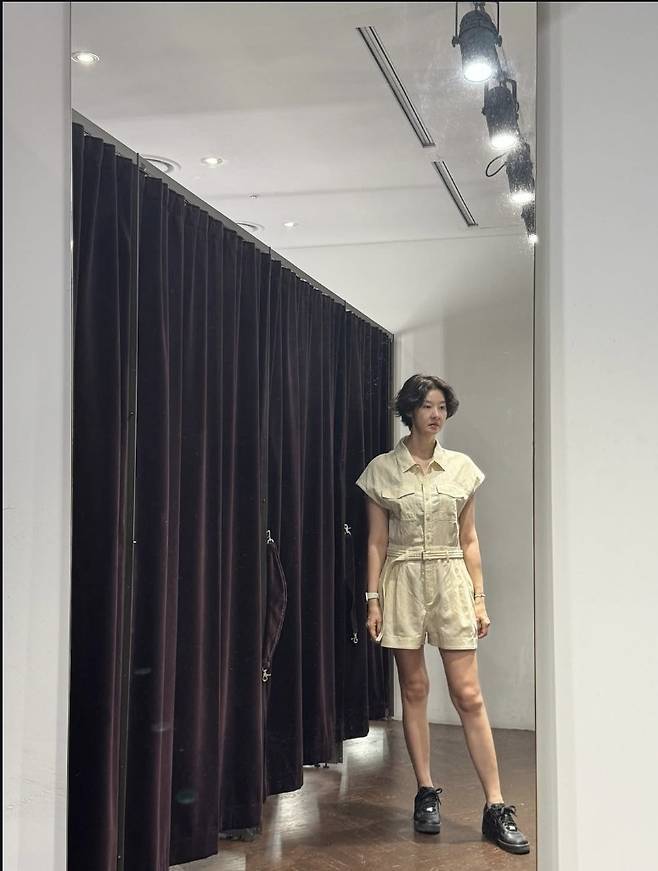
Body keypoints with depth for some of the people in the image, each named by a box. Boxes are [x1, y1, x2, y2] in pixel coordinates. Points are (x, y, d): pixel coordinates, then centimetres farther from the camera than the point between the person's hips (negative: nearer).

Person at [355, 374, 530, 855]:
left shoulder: (462, 468, 5)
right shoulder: (382, 470, 2)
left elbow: (469, 540, 7)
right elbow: (377, 540, 3)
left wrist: (479, 597, 3)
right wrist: (373, 599, -3)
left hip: (451, 580, 0)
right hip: (403, 581, 0)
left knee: (469, 695, -3)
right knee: (414, 690, 6)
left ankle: (497, 808, 1)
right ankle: (427, 793, 19)